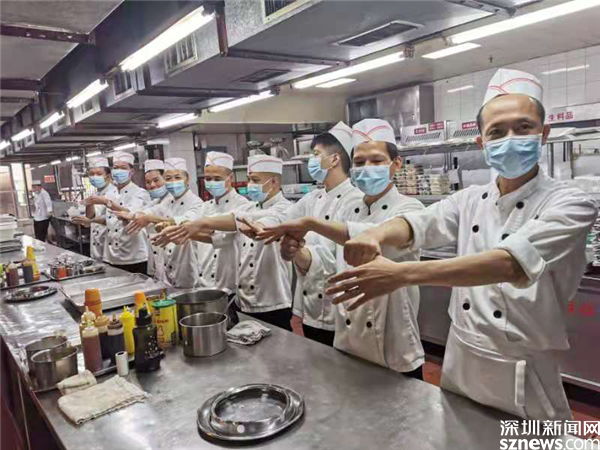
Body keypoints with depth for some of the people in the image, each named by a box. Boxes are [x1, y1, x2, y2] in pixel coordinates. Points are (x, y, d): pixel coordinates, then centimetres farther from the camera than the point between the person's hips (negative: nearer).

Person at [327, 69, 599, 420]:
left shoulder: (571, 205, -15)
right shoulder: (471, 200, 3)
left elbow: (512, 265, -32)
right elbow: (416, 224, -10)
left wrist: (401, 275, -41)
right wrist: (375, 236, -34)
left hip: (521, 373, -5)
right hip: (459, 360, 5)